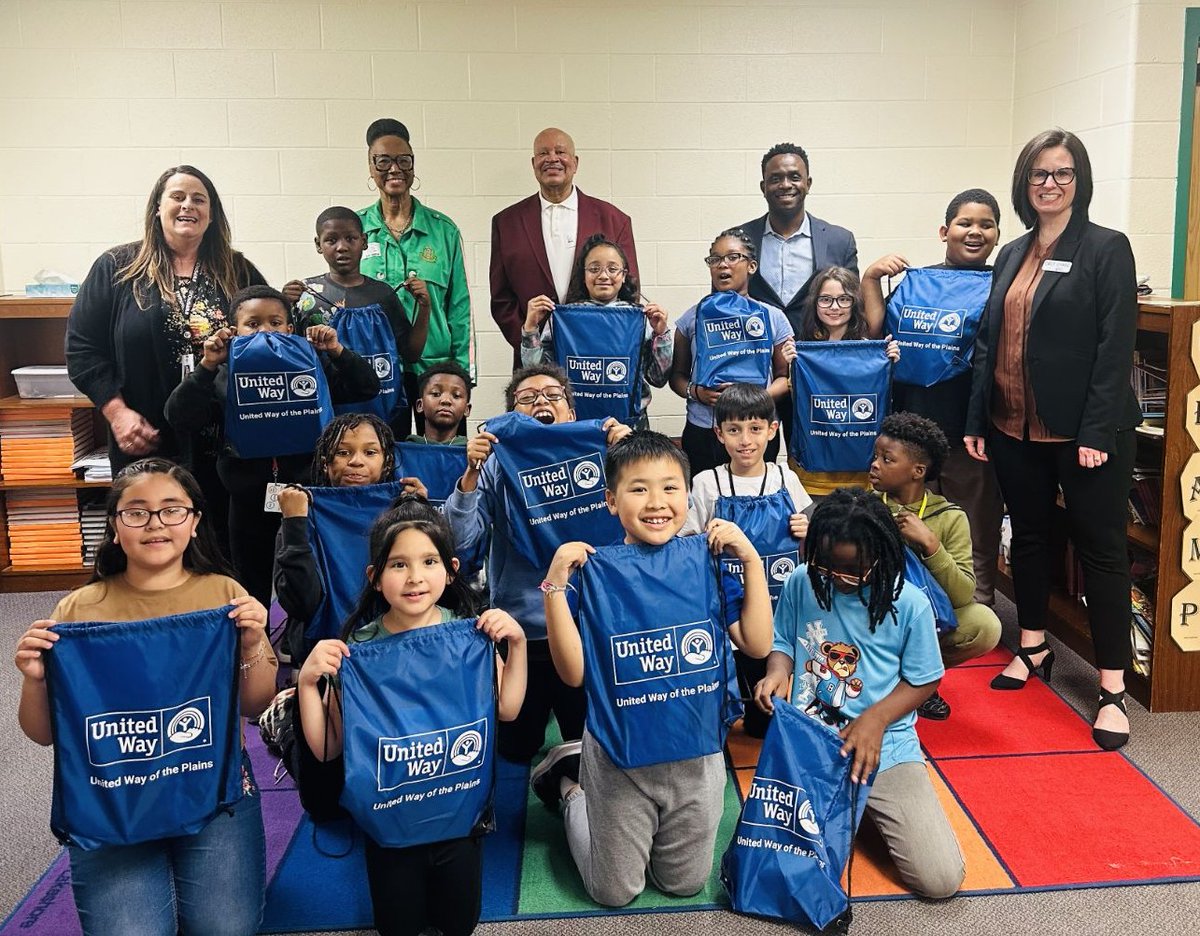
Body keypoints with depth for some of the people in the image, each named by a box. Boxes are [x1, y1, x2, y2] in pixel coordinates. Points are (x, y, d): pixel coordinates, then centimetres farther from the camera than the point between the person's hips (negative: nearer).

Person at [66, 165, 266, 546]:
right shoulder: (118, 268, 6)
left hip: (228, 441, 2)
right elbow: (82, 346, 3)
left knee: (226, 546, 7)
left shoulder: (238, 272, 12)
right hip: (147, 442, -1)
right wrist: (117, 412, -7)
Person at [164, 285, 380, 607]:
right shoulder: (223, 376, 2)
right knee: (255, 595, 15)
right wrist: (207, 365, -18)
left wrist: (337, 352, -14)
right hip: (250, 504, 1)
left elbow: (367, 388, 0)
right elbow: (179, 416, -8)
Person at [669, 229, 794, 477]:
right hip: (701, 434, 1)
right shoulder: (693, 317, 6)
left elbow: (786, 376, 6)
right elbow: (677, 375, 9)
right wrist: (695, 392, -12)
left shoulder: (772, 317, 4)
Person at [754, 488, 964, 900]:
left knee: (941, 878, -13)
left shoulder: (910, 604, -7)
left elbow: (923, 680, 1)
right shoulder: (800, 584, -2)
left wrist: (875, 719, -15)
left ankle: (864, 807, 16)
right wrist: (777, 671, -11)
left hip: (886, 746, 0)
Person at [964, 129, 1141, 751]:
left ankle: (1112, 689, 9)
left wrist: (1097, 432, -18)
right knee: (1028, 535, 16)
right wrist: (976, 420, 6)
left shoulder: (1106, 249, -5)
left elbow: (1115, 346, -12)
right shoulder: (1012, 255, 12)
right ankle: (1033, 649, 33)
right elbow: (988, 343, 11)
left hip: (1082, 431, -6)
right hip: (1014, 429, 6)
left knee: (1100, 546, 1)